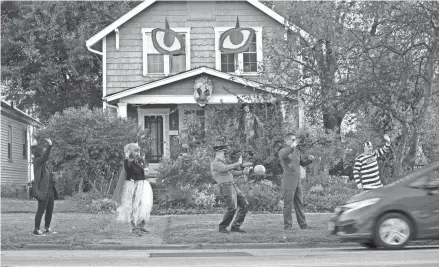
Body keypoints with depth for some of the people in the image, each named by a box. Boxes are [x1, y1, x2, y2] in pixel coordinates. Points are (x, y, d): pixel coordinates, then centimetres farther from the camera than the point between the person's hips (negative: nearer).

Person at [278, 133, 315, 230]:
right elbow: (282, 155, -30)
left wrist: (309, 159, 5)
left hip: (297, 181, 7)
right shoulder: (284, 151, -5)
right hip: (288, 181, -7)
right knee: (288, 204, -4)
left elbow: (303, 163, 25)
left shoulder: (296, 151, 17)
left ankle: (303, 224, 15)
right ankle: (287, 225, 0)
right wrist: (291, 147, -37)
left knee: (299, 203, 10)